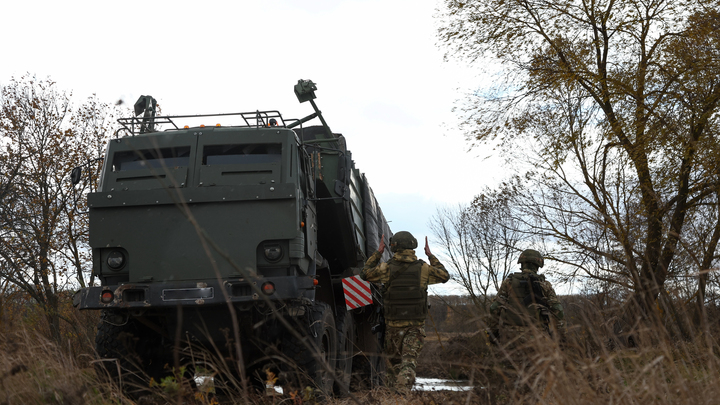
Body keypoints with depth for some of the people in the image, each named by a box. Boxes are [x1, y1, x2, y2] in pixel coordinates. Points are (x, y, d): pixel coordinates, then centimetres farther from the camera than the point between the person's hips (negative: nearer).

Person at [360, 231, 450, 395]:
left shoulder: (387, 268, -7)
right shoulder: (423, 268, -4)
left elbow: (364, 274, 9)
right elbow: (444, 275, 14)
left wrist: (378, 253, 14)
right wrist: (430, 256, 20)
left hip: (393, 325, 0)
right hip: (415, 326, 0)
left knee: (392, 360, 17)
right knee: (409, 360, -4)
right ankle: (402, 392, -22)